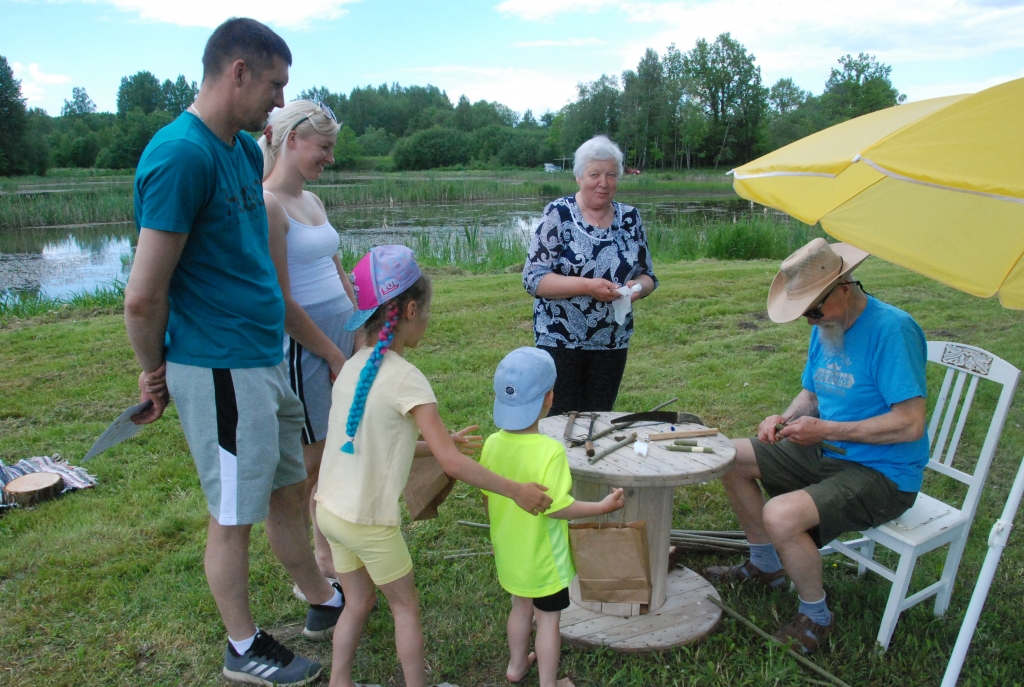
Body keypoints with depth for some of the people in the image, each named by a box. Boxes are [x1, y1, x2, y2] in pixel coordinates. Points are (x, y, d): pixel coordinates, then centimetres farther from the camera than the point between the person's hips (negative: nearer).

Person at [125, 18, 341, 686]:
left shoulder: (246, 149, 10)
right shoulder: (181, 154, -19)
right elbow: (144, 295, -19)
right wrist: (156, 372, -3)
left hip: (265, 360, 8)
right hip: (220, 372, -8)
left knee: (288, 491, 20)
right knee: (234, 516, 9)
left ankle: (325, 603, 40)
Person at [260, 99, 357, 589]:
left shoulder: (312, 201, 12)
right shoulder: (267, 204, -15)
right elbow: (280, 300, -17)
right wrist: (333, 354, -11)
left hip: (341, 336, 8)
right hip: (302, 346, -8)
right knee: (306, 465, 5)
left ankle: (328, 558, 33)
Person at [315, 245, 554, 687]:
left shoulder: (354, 366, 1)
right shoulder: (405, 378, -22)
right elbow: (452, 464, -24)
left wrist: (441, 442, 15)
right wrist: (517, 492, -15)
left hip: (329, 509, 7)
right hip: (369, 522, -7)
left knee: (358, 602, 24)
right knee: (405, 606, 15)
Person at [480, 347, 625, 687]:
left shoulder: (493, 443, -11)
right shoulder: (549, 450, -29)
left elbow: (486, 498, 0)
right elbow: (556, 507, -26)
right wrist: (603, 506, -16)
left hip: (509, 551, 6)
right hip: (542, 555, -6)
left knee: (522, 605, 27)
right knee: (548, 617, 14)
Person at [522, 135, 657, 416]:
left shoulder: (630, 218, 5)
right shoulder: (558, 214, -7)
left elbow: (648, 275, 11)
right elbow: (533, 278, -12)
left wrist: (638, 286, -13)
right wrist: (587, 286, -24)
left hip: (612, 344, 4)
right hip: (560, 340, -4)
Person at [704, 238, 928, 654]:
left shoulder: (891, 329, -22)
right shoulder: (825, 329, 4)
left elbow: (910, 424, -26)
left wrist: (825, 430, -23)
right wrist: (786, 418, -7)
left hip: (882, 474, -9)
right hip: (829, 452, 9)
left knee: (780, 515, -30)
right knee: (731, 458, 8)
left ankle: (816, 618, 0)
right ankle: (765, 565, 26)